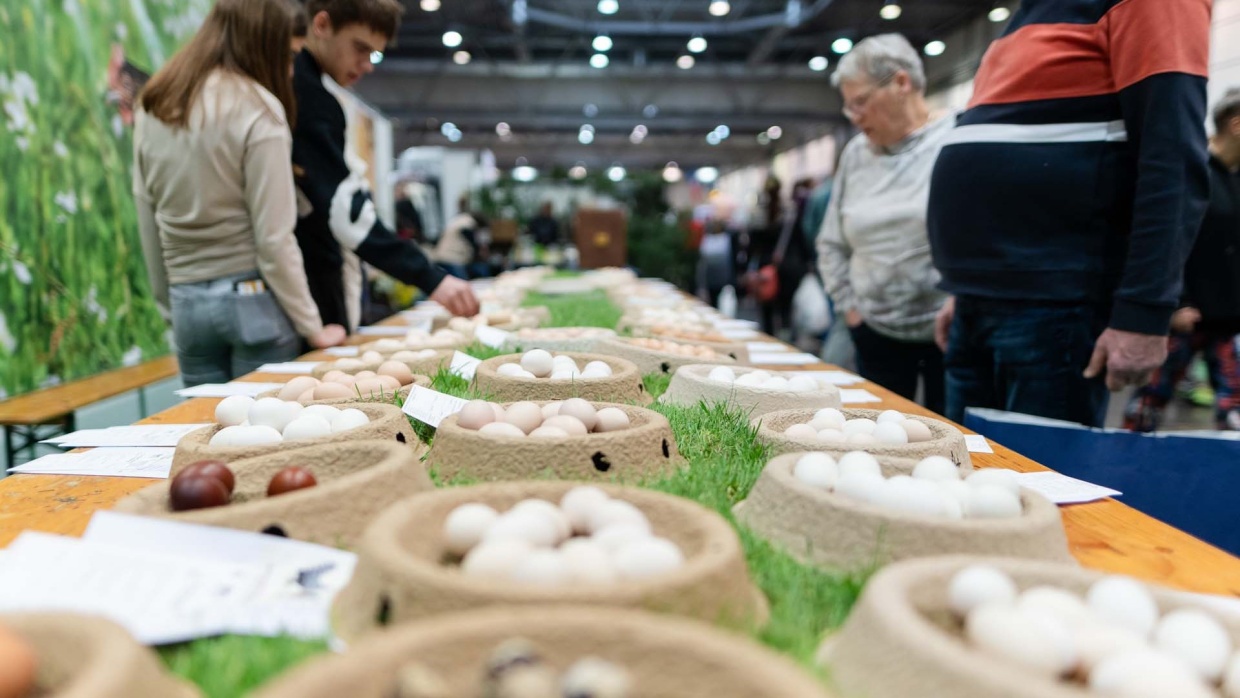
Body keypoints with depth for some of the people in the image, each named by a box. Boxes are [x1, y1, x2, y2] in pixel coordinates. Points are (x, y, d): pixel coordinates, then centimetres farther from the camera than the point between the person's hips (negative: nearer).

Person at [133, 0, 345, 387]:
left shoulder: (152, 107, 7)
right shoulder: (257, 109, -10)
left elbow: (148, 222, 10)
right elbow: (273, 236, -13)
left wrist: (171, 303, 20)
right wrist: (313, 327, -6)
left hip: (187, 302, 5)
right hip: (251, 297, -5)